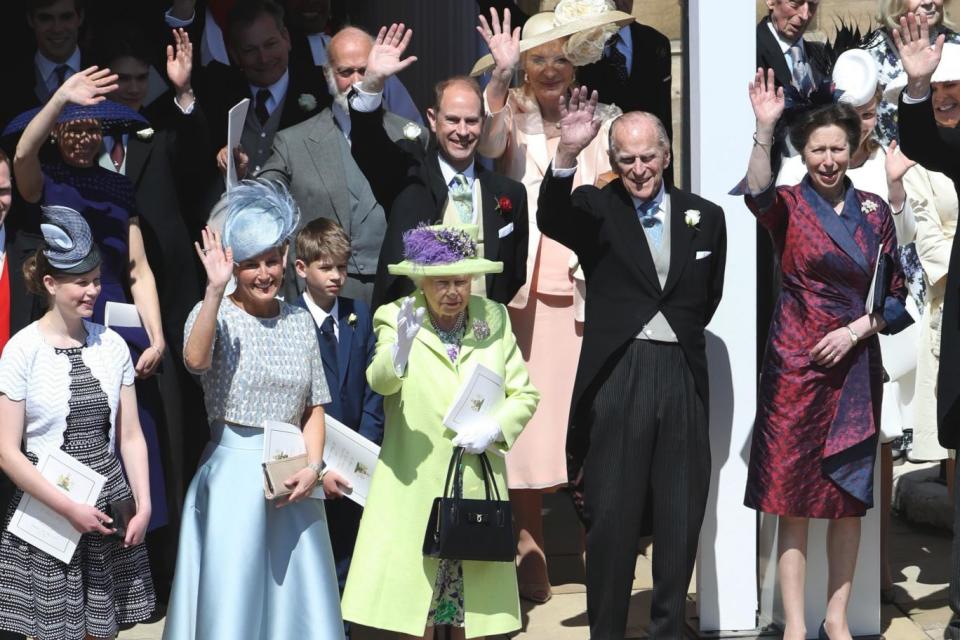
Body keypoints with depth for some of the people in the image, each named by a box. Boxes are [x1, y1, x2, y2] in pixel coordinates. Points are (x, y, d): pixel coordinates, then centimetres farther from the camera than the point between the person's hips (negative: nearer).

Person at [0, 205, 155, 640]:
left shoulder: (112, 344, 2)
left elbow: (130, 436, 6)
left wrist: (144, 504, -4)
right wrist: (69, 508, -15)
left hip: (109, 506, 4)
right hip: (47, 509, -4)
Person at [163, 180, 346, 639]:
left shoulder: (299, 321, 9)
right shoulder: (215, 314, -3)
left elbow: (314, 407, 10)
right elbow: (195, 359, -26)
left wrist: (312, 468, -4)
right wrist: (215, 289, -31)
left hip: (293, 480, 4)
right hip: (233, 475, -4)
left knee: (298, 594, 7)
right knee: (231, 596, 0)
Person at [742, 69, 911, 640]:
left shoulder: (874, 211, 7)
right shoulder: (790, 205, -1)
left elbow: (897, 296, 8)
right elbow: (758, 194, -26)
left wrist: (857, 329, -8)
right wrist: (764, 129, -40)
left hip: (856, 368, 3)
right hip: (796, 367, -3)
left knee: (850, 497, 8)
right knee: (794, 498, -2)